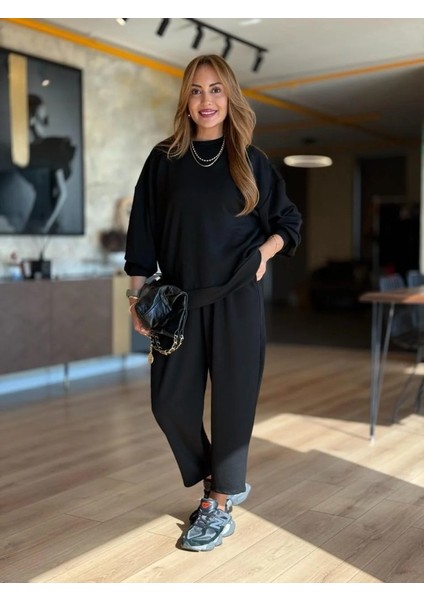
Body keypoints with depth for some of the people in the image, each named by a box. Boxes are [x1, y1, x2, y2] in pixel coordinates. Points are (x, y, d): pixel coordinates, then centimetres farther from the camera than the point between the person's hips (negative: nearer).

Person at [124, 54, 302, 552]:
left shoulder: (250, 161, 3)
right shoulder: (164, 159, 3)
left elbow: (288, 221, 12)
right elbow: (142, 230, 3)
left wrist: (263, 254, -5)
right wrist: (138, 293, -1)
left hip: (237, 299, -1)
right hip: (180, 299, 2)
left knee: (232, 400, 2)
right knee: (170, 401, 3)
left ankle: (220, 505, 18)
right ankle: (225, 481, 25)